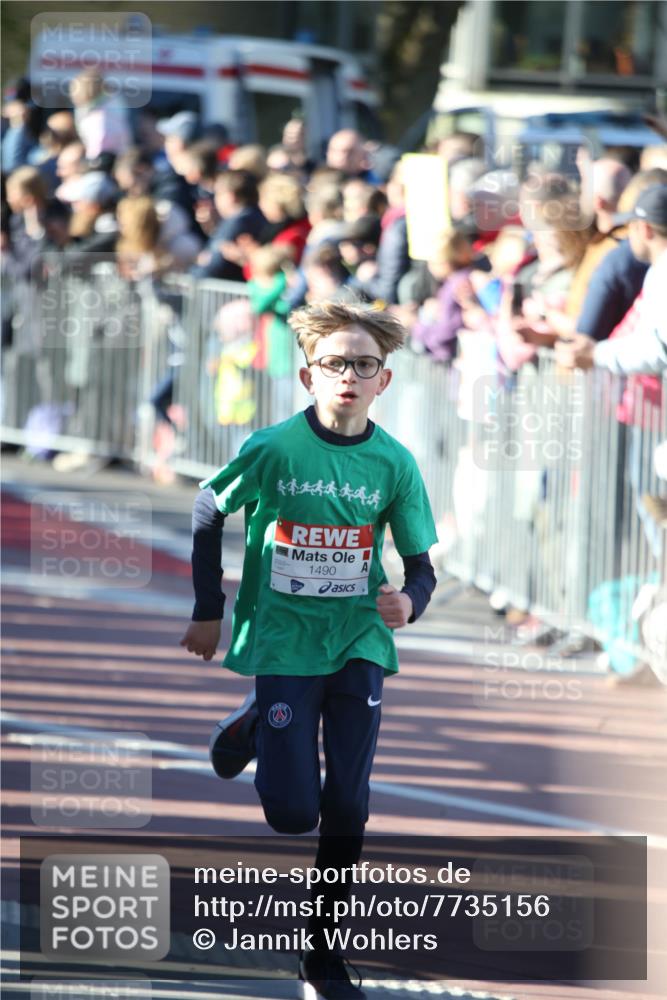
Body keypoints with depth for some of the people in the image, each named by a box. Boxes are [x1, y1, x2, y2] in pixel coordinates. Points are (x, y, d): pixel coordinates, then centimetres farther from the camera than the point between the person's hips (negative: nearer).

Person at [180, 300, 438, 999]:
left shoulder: (394, 464, -6)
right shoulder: (273, 450, -12)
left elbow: (420, 564, 1)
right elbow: (209, 513, 4)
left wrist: (409, 601, -22)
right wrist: (208, 613, 6)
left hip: (359, 645, 2)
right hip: (284, 644, -2)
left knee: (347, 804, -4)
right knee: (293, 813, -4)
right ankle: (250, 728, 30)